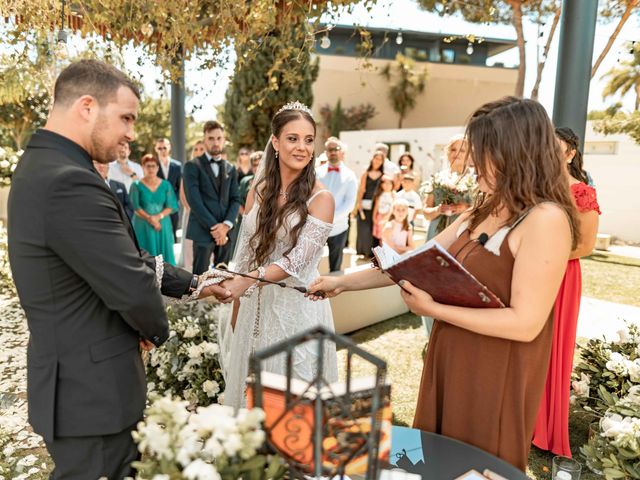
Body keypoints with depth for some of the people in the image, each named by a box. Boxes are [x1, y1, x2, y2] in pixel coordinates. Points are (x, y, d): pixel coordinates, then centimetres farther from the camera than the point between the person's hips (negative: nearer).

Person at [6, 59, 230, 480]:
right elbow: (134, 288, -26)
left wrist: (192, 283, 12)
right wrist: (157, 329, -5)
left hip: (80, 382, 9)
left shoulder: (42, 166, 7)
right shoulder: (69, 183, -26)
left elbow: (125, 257, 10)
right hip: (91, 391, -9)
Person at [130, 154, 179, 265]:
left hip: (163, 225, 2)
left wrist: (158, 217, -15)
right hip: (143, 226, -2)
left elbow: (172, 206, 0)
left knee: (164, 255, 2)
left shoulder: (166, 185, 5)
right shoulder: (137, 185, 0)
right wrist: (150, 219, -16)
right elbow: (135, 207, -6)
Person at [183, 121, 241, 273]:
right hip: (203, 231, -4)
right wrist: (213, 227, -15)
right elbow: (194, 201, -10)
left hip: (225, 231, 5)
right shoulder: (192, 166, 0)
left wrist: (226, 225, -9)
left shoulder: (231, 169, 15)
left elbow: (236, 199, 7)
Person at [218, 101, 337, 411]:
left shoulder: (320, 198, -9)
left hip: (297, 307, -4)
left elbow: (298, 259, -18)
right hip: (255, 304, 5)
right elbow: (245, 253, 8)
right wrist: (236, 312, 9)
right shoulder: (259, 190, 5)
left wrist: (249, 279, -33)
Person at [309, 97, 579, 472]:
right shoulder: (484, 213, 8)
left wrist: (432, 309, -20)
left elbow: (526, 323, -23)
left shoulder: (545, 219, -19)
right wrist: (342, 282, 4)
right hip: (451, 364, 7)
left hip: (495, 379, -7)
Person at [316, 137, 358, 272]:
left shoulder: (349, 175, 2)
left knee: (335, 268, 14)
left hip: (338, 227, 0)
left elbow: (350, 203, -7)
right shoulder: (317, 172, 6)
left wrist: (331, 218, -17)